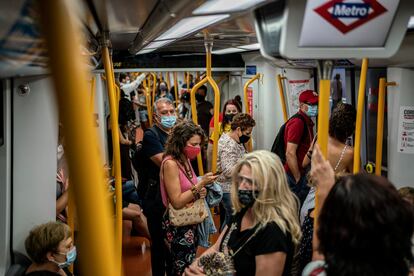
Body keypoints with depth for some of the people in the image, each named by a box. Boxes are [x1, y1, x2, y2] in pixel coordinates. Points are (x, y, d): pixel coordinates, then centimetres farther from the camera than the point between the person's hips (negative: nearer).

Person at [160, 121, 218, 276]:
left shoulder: (186, 160, 6)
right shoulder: (170, 164, -19)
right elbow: (177, 202, -21)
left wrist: (200, 192, -2)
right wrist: (201, 184, -22)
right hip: (177, 226, -8)